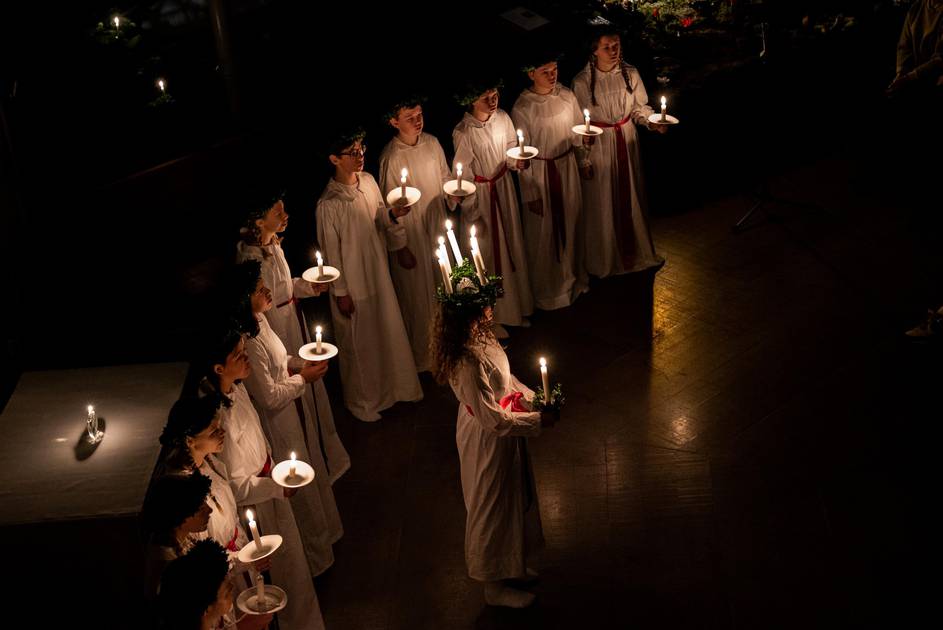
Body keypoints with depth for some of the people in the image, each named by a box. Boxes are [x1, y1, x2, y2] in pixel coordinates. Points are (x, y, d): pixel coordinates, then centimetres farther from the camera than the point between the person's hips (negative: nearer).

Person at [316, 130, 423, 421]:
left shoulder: (368, 181, -5)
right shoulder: (329, 204, -25)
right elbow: (331, 251, -17)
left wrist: (392, 214, -14)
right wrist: (341, 293, -12)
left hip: (379, 272, 6)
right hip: (353, 282, -6)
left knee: (389, 331, 21)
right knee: (359, 343, 13)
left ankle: (392, 385, 45)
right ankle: (361, 400, 35)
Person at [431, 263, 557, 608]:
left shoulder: (479, 336, -8)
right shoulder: (467, 362, -36)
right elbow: (493, 419, -28)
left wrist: (532, 399, -1)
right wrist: (537, 420, -19)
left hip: (503, 435, 9)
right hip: (488, 441, -9)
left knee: (513, 499, 27)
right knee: (492, 507, 13)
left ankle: (510, 565, 51)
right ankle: (494, 586, 37)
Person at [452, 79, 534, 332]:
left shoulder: (503, 118, -8)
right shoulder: (463, 133, -23)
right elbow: (463, 176, -17)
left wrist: (517, 162, -14)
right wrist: (472, 214, -14)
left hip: (504, 186, 6)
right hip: (481, 193, -6)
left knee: (512, 245, 18)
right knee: (489, 251, 7)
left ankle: (516, 305, 38)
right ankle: (491, 315, 25)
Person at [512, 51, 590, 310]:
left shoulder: (567, 96, -5)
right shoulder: (522, 108, -18)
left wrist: (584, 139, -9)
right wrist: (531, 192, -11)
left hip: (567, 167, 5)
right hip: (539, 174, -4)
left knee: (569, 224, 20)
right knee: (543, 232, 9)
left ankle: (571, 277, 44)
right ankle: (546, 290, 30)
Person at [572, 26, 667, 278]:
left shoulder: (630, 73, -7)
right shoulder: (582, 81, -15)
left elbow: (639, 107, 2)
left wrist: (651, 123, -17)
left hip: (627, 141, 3)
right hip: (598, 144, -3)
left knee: (629, 195, 16)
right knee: (602, 200, 8)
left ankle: (632, 251, 37)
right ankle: (605, 256, 28)